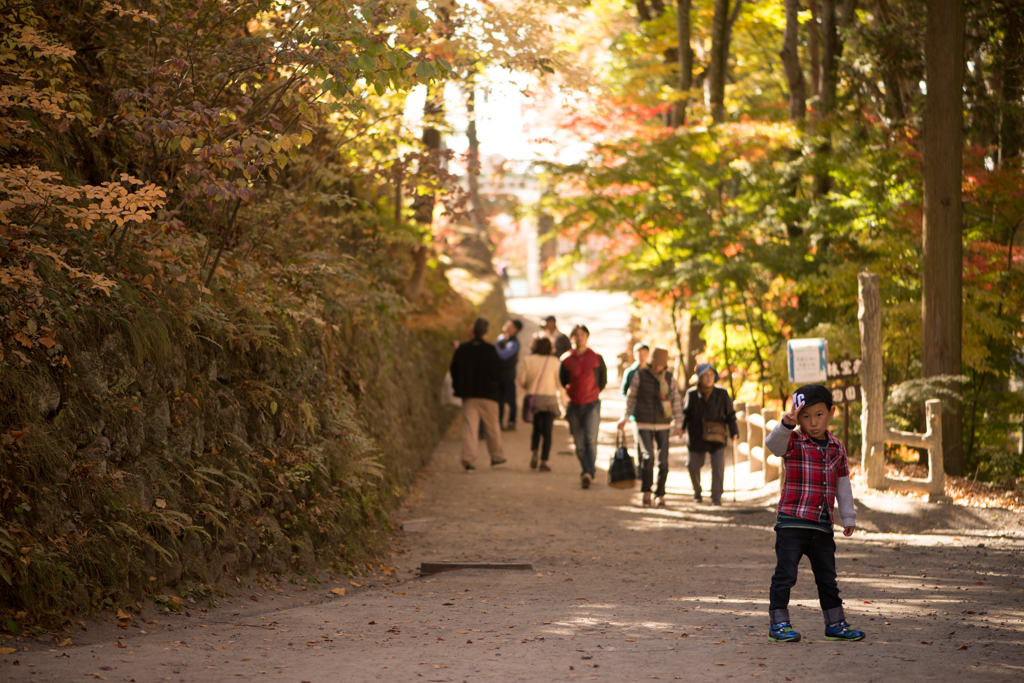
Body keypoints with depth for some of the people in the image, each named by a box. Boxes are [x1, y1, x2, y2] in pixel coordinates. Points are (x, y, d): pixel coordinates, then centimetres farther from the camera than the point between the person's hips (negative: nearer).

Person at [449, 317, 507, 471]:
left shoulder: (462, 349, 0)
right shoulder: (490, 350, -10)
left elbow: (453, 370, 4)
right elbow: (497, 373, -12)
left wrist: (459, 388, 14)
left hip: (468, 395, 2)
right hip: (488, 395, -2)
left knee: (469, 426, -2)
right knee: (492, 427, 13)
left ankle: (468, 458, -14)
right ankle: (496, 456, 26)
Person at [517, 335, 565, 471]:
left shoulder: (527, 360, -2)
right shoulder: (554, 361, -4)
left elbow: (521, 380, 1)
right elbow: (559, 382, 0)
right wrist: (562, 393, 17)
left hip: (532, 398, 2)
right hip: (549, 399, -2)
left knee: (536, 428, 19)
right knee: (547, 431, 2)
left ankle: (534, 453, -1)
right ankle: (543, 462, -3)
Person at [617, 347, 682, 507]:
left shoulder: (669, 378, -1)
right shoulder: (640, 375, -5)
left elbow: (676, 402, -1)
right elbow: (631, 397, 4)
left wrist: (678, 425, -8)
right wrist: (625, 418, 5)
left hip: (662, 425, 2)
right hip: (643, 423, -2)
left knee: (663, 461, -3)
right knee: (648, 456, -18)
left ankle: (660, 495, 12)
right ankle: (646, 491, -1)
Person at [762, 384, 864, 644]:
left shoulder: (836, 448, 9)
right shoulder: (793, 443, -5)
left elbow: (843, 485, 16)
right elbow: (773, 443, -28)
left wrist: (848, 516, 18)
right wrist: (786, 424, -46)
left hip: (822, 525, 5)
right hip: (792, 522, -5)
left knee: (827, 576, 13)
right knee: (785, 574, -3)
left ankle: (835, 623, 22)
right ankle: (779, 622, 5)